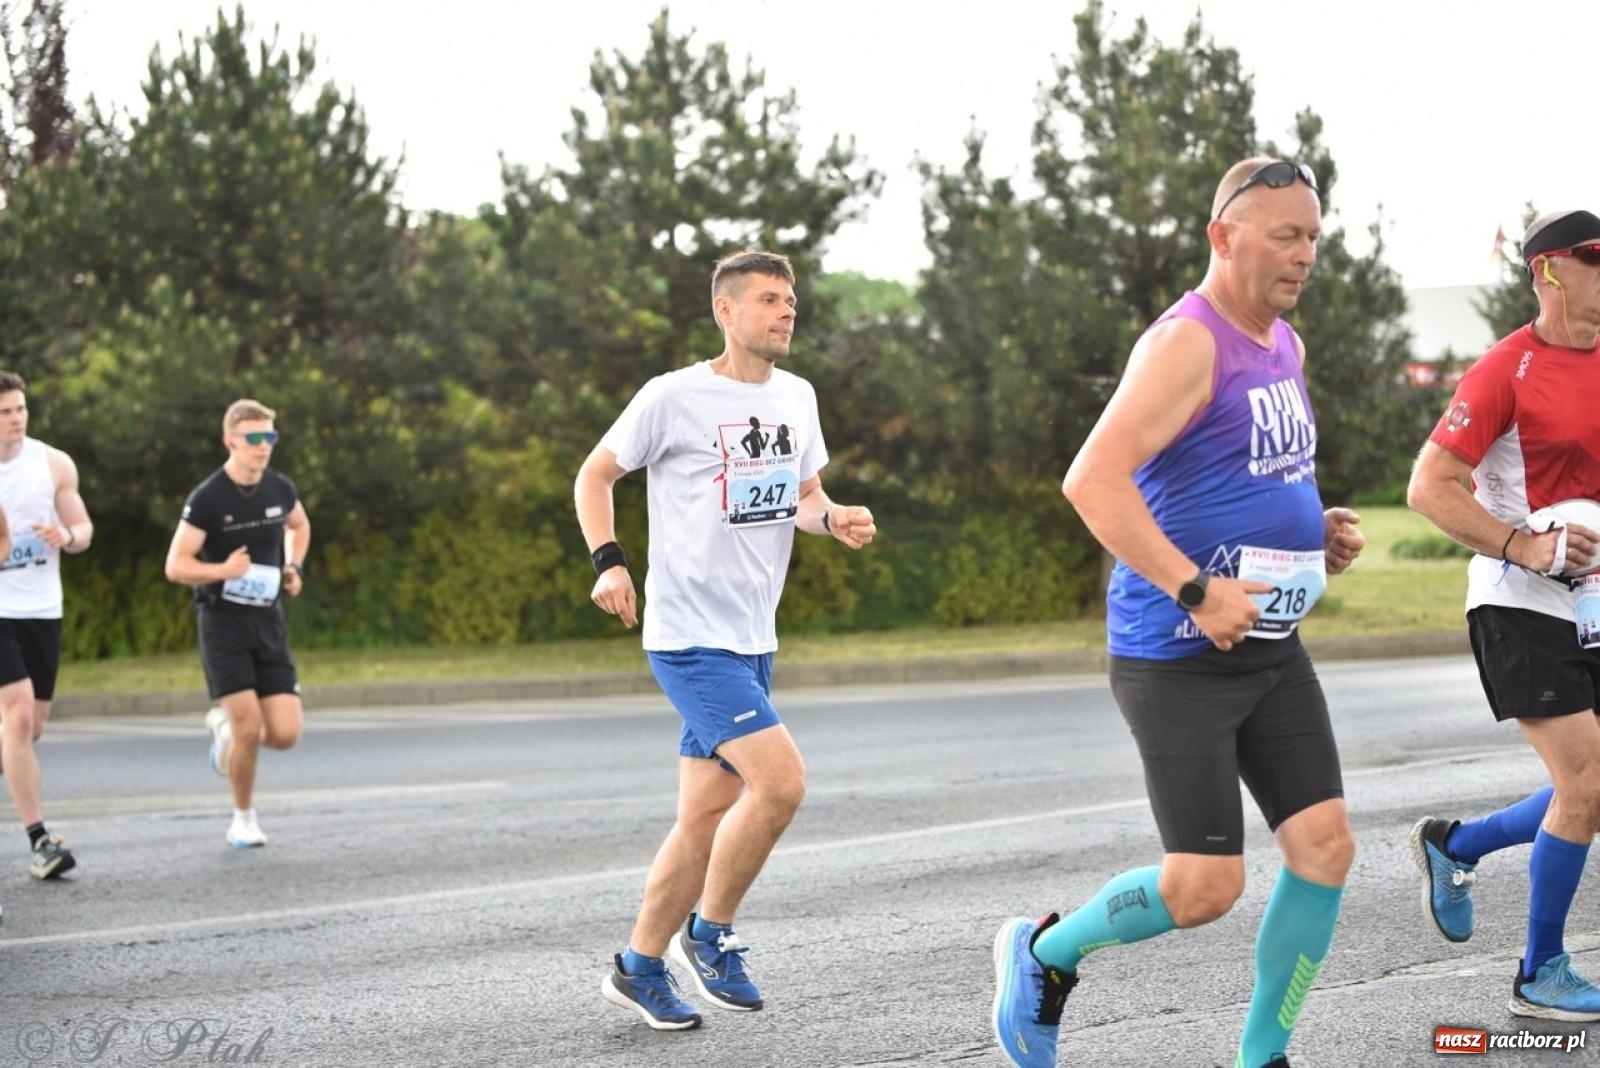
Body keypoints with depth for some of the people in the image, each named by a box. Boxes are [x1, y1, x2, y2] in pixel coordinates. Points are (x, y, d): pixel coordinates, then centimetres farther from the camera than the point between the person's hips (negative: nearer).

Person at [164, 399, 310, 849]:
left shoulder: (280, 488, 3)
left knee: (285, 735, -5)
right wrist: (222, 570, -27)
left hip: (269, 622, 5)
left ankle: (224, 724, 28)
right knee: (249, 726, -13)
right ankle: (243, 817, 10)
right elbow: (176, 566, -11)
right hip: (223, 623, -5)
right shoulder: (207, 498, -12)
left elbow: (299, 525, 26)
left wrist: (294, 567, 9)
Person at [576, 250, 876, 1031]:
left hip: (752, 642, 7)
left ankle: (639, 967, 25)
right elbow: (595, 475, -1)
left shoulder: (796, 398, 9)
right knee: (781, 782, -19)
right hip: (690, 637, -7)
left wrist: (834, 518, -2)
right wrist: (608, 560, -15)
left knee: (708, 816, 11)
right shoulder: (673, 397, -10)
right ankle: (709, 934, 0)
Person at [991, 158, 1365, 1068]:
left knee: (1326, 845, -2)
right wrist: (1195, 591, -28)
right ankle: (1045, 953, 20)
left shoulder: (1286, 346, 13)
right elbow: (1093, 480, -27)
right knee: (1206, 889, -7)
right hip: (1178, 657, -8)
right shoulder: (1188, 343, -16)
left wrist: (1318, 531, 9)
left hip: (1273, 648, 8)